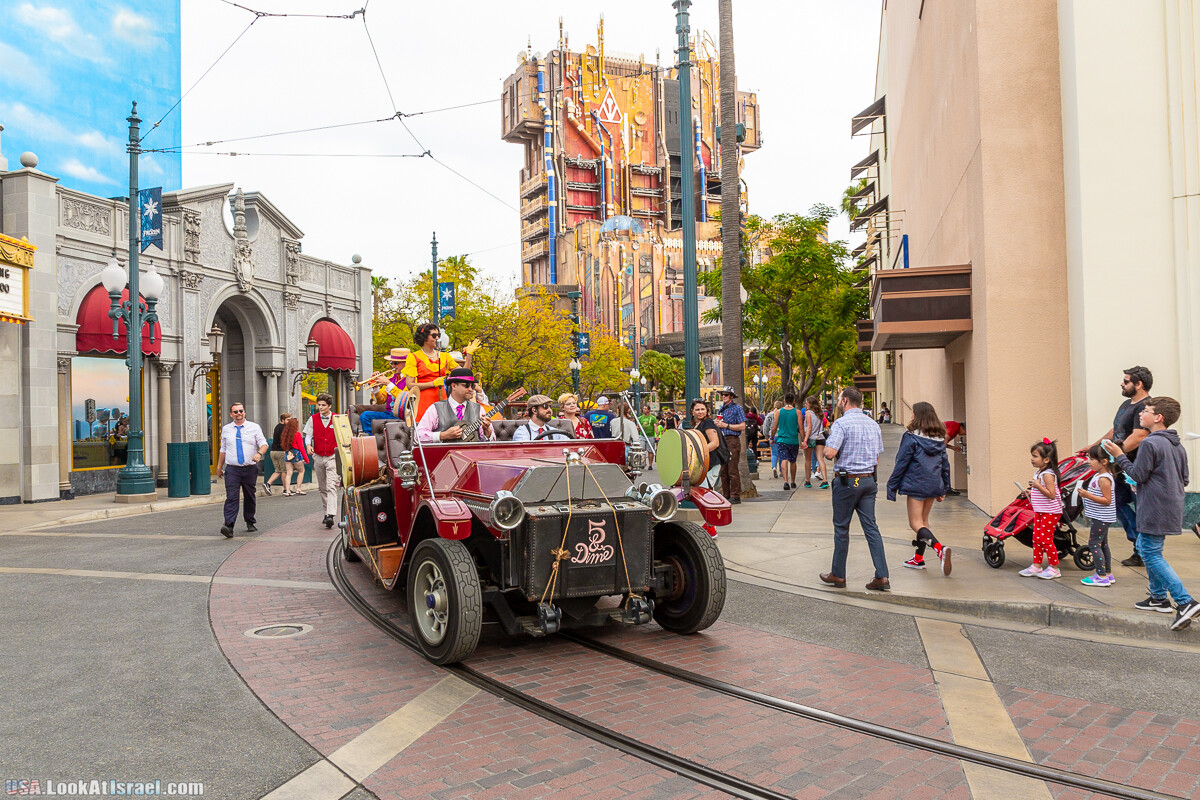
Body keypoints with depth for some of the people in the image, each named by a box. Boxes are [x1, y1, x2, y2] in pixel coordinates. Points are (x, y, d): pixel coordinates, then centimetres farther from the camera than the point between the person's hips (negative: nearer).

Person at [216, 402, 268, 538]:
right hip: (232, 469, 0)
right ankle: (229, 526, -21)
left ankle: (250, 523, 26)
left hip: (250, 468, 0)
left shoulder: (254, 427, 4)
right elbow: (223, 449, 18)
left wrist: (259, 453, -22)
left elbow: (264, 444, -1)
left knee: (250, 497, 10)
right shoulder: (226, 429, 10)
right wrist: (219, 467, 17)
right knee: (231, 498, -12)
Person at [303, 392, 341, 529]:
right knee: (322, 488, 11)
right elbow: (308, 435, 4)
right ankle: (327, 513, 23)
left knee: (331, 486, -15)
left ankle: (330, 516, -23)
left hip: (332, 456, -3)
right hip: (318, 456, 4)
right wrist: (308, 445, -16)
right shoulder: (313, 419, 5)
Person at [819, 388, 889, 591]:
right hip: (868, 480, 6)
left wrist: (827, 446, 0)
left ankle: (838, 575, 15)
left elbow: (830, 453, -21)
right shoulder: (873, 424, 11)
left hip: (846, 481, -6)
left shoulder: (841, 423, -13)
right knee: (871, 527, 6)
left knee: (841, 528, 5)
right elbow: (877, 458, 16)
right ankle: (882, 576, 0)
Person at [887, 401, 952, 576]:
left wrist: (892, 487, -3)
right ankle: (918, 558, 25)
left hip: (916, 485, -7)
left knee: (916, 523, -4)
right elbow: (945, 464, 14)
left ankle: (940, 548, -28)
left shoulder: (911, 437, -11)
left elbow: (901, 463, -10)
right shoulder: (939, 438, 9)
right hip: (934, 485, 7)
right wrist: (943, 489, 21)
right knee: (923, 520, 18)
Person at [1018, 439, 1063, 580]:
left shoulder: (1048, 474, -19)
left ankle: (1054, 568, 8)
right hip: (1039, 511, 10)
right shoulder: (1038, 472, 11)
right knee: (1036, 538, 10)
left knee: (1046, 539, -4)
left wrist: (1038, 486, -27)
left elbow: (1051, 494, -25)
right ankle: (1036, 566, 17)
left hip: (1050, 512, -10)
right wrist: (1030, 493, 9)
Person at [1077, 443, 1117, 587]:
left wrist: (1088, 495, -27)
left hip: (1101, 518, -11)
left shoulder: (1103, 479, -20)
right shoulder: (1099, 475, 10)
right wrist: (1086, 494, 9)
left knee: (1094, 543, -8)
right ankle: (1108, 574, 24)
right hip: (1100, 517, 11)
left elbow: (1107, 500, -23)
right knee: (1102, 544, 16)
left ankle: (1102, 576, -7)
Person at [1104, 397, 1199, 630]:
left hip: (1155, 510, -10)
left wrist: (1120, 456, -5)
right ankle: (1159, 597, 25)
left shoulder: (1149, 443, -17)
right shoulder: (1178, 446, 12)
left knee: (1152, 554, -6)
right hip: (1172, 508, 10)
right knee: (1145, 547, 20)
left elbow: (1138, 475, -15)